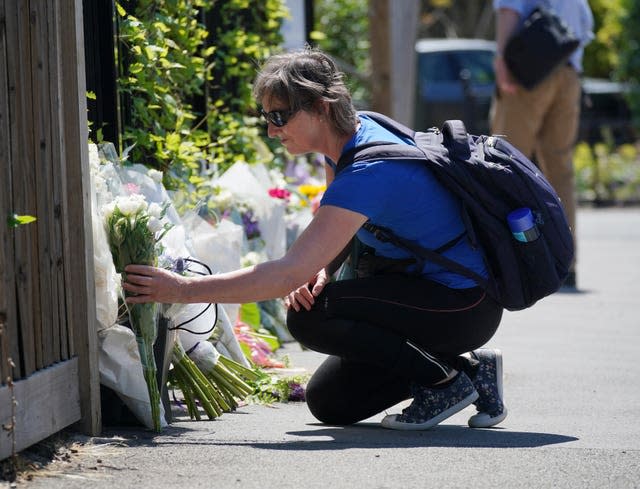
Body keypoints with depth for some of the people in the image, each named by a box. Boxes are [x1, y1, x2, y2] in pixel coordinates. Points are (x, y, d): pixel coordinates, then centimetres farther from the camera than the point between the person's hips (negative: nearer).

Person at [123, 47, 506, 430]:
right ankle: (470, 366, 11)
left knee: (309, 318, -22)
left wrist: (183, 290, -31)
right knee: (328, 403, 8)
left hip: (464, 306, -10)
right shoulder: (352, 133, 1)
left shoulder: (367, 172, -28)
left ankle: (448, 379, -10)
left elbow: (287, 274, -32)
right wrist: (321, 272, -10)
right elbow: (338, 239, 14)